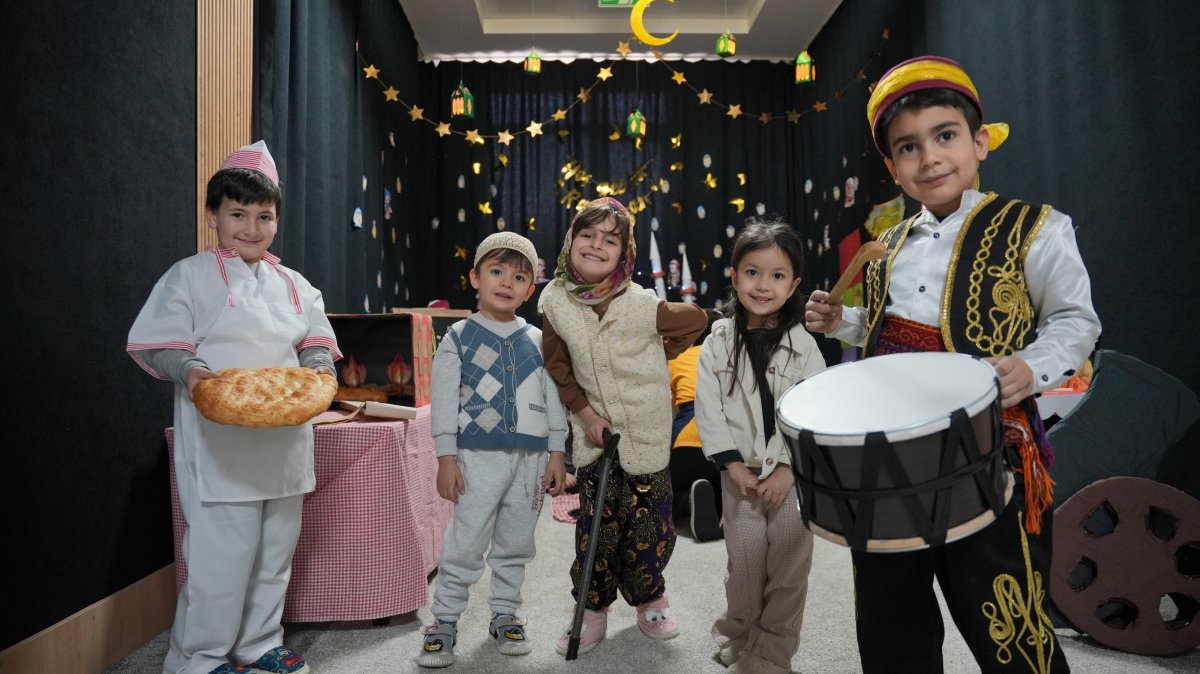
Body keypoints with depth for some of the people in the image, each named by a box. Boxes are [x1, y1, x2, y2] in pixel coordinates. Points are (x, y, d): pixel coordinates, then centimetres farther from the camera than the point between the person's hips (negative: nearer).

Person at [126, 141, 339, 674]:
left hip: (284, 440, 5)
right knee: (221, 554, -2)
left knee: (276, 549, 14)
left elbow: (316, 343, 15)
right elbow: (154, 344, -2)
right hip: (219, 443, -5)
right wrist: (188, 370, -21)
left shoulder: (294, 285, 12)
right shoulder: (190, 276, 0)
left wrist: (318, 368, -6)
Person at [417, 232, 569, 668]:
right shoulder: (458, 337, -1)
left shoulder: (537, 340, 7)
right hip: (479, 455, -3)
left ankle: (505, 616, 29)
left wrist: (556, 454, 5)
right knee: (465, 545, 0)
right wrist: (446, 458, -7)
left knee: (516, 545, 13)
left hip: (531, 456, 3)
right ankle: (444, 623, 15)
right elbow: (443, 400, -3)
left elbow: (554, 399, 9)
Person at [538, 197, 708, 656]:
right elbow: (558, 367, 4)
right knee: (595, 525, 7)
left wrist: (654, 358, 2)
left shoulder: (642, 304, -16)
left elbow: (696, 320, 1)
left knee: (648, 524, 7)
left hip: (646, 430, -2)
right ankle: (593, 611, 26)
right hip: (594, 428, 2)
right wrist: (585, 413, -4)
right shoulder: (555, 301, -8)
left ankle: (650, 600, 32)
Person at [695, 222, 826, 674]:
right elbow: (707, 408, -5)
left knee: (789, 566, 7)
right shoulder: (718, 343, -3)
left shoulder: (803, 345, -4)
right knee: (743, 562, 10)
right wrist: (733, 464, -11)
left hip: (792, 473, 0)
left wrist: (789, 468, -13)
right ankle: (737, 634, 35)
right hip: (740, 473, 0)